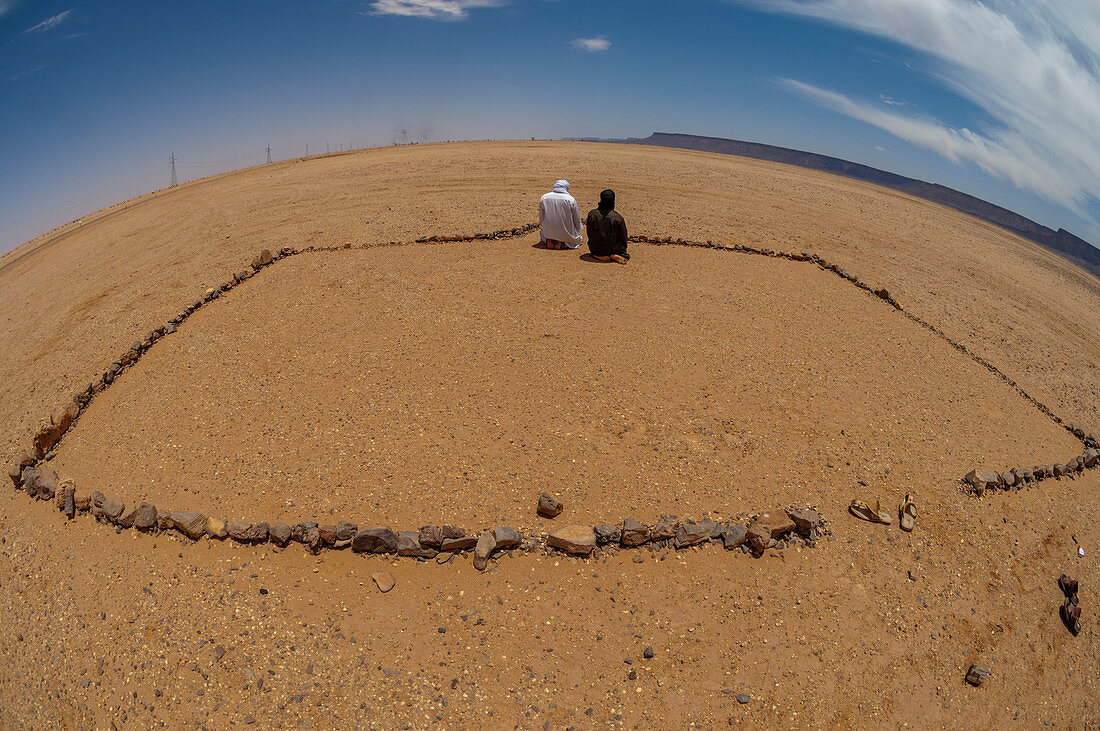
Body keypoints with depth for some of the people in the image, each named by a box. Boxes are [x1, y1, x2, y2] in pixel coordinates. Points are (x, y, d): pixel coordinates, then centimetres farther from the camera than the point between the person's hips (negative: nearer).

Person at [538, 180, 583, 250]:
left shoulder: (543, 198, -2)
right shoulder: (570, 199, -11)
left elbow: (541, 219, 6)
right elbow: (577, 220, -3)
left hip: (549, 233, 3)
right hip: (567, 233, -3)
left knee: (542, 233, 38)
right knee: (578, 238, 29)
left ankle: (548, 240, 8)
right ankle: (564, 242, 2)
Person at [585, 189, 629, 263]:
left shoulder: (591, 214, -12)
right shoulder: (618, 218, -17)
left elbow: (589, 233, 2)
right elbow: (623, 236, -5)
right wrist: (624, 246, 16)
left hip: (595, 249, 2)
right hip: (613, 248, -2)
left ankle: (600, 256, 5)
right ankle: (615, 256, -3)